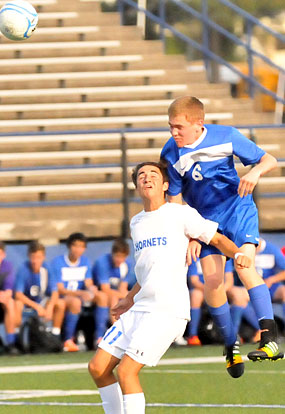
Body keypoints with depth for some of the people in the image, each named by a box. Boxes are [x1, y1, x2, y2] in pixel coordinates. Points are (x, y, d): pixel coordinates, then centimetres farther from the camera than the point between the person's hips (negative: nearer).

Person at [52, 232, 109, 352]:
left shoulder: (85, 261, 7)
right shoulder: (58, 262, -12)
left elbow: (89, 283, 4)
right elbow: (60, 290, -17)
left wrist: (91, 289, -23)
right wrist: (81, 293, -30)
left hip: (79, 296, 6)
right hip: (62, 298, -6)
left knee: (102, 296, -16)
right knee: (75, 301, -38)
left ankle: (99, 337, -18)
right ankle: (68, 341, -32)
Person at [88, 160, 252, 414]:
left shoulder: (180, 214, -2)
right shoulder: (136, 223, 18)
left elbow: (217, 238, 0)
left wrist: (237, 254, -20)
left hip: (169, 310, -8)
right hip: (140, 308, 8)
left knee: (126, 370, -18)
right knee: (98, 367, 3)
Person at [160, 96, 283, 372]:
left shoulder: (226, 137, -14)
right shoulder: (171, 154, -11)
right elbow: (174, 200, -1)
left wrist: (255, 171, -28)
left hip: (238, 209, -3)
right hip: (205, 219, 3)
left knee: (244, 267, -23)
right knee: (212, 282, -7)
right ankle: (230, 344, 12)